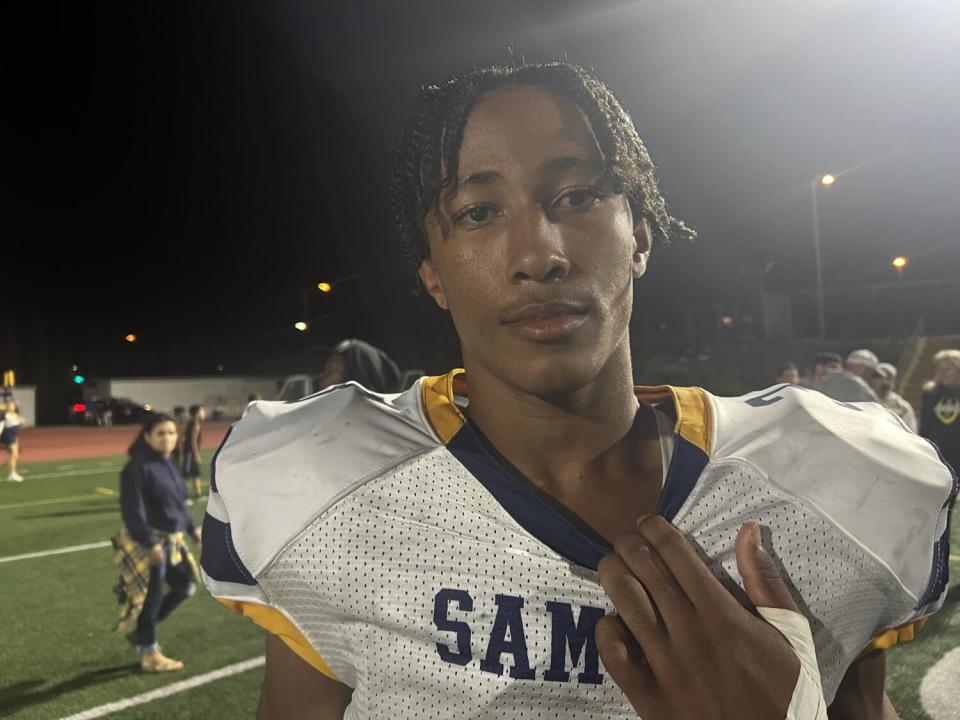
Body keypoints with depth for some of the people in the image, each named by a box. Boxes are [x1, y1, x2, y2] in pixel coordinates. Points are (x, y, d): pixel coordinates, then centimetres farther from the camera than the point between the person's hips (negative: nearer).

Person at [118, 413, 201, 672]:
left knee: (185, 585, 17)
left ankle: (144, 632, 32)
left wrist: (192, 528, 19)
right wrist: (150, 543, -24)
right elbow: (133, 510, -21)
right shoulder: (137, 467, -17)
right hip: (149, 543, -9)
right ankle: (148, 654, 18)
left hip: (172, 540, 9)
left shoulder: (168, 465, 11)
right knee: (152, 597, 2)